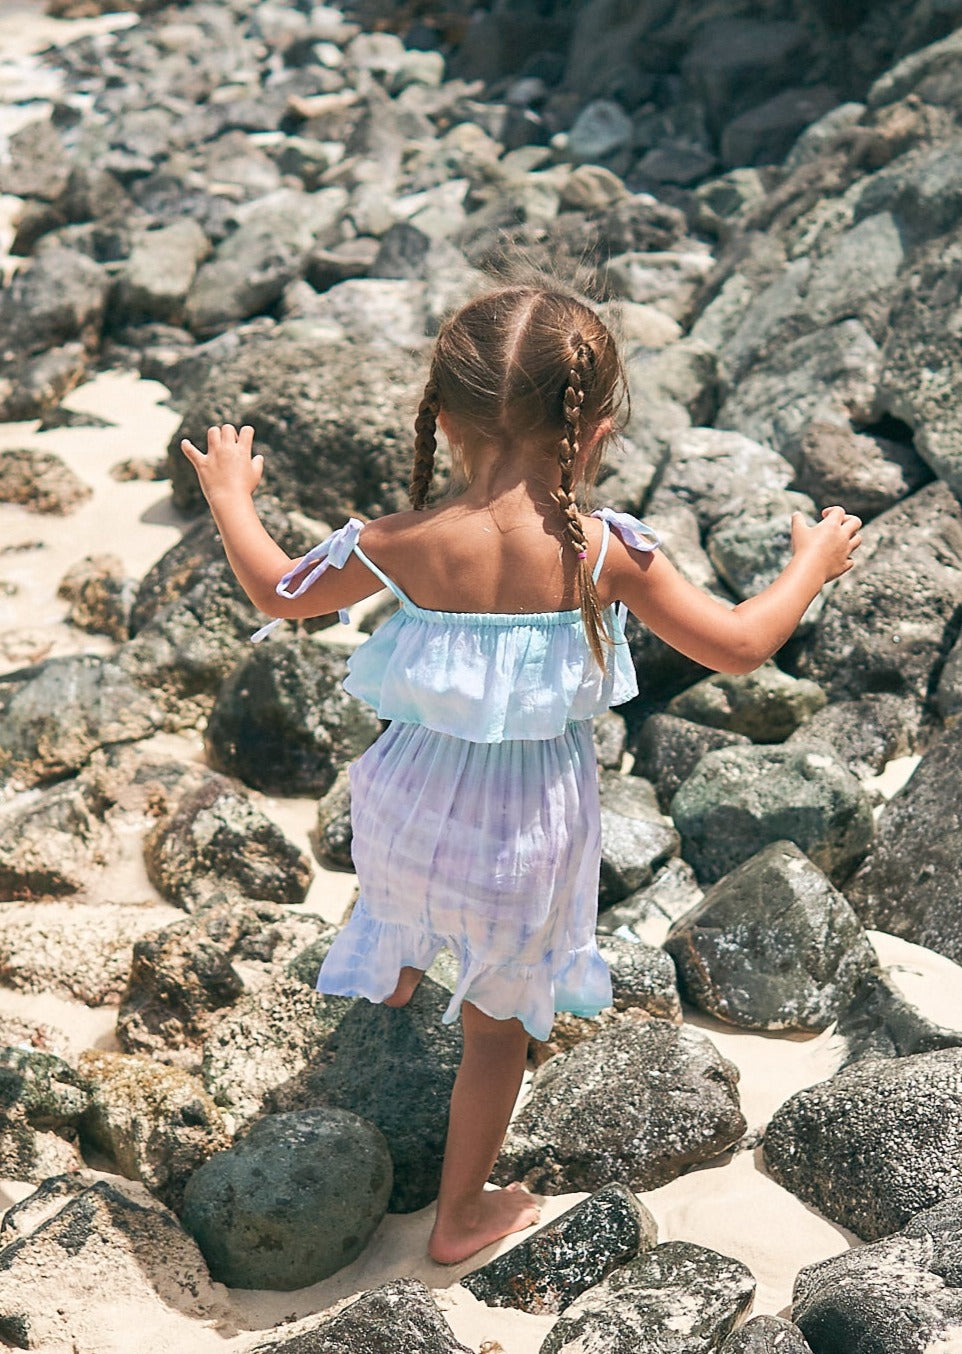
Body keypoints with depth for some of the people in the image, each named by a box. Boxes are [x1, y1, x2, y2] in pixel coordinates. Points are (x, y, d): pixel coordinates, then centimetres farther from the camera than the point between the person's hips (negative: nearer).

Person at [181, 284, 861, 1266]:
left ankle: (395, 974, 73)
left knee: (404, 889, 39)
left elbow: (276, 591, 0)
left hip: (416, 804, 2)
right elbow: (739, 646, -13)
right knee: (501, 1018, 19)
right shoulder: (605, 552, -22)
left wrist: (229, 497, 19)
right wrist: (813, 563, 5)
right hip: (528, 834, -2)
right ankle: (461, 1214, 37)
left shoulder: (405, 546, -17)